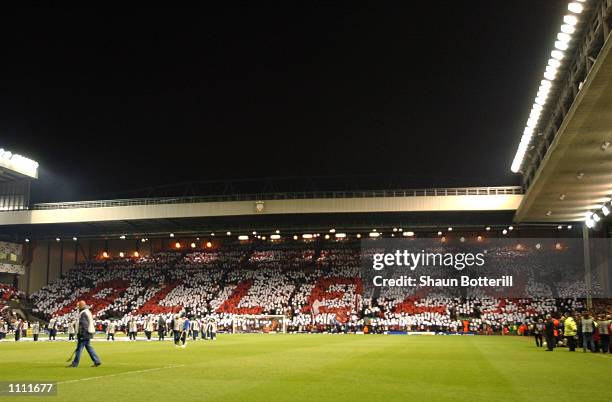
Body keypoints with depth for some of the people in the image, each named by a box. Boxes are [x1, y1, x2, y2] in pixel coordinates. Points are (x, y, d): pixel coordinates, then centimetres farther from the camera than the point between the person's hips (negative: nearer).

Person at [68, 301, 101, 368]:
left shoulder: (83, 313, -15)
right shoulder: (88, 312, 17)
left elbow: (83, 325, -21)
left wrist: (81, 335, -21)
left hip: (85, 334, -10)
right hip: (88, 333, 10)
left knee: (79, 348, -4)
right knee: (89, 347, 13)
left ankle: (75, 364, 0)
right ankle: (97, 361, 11)